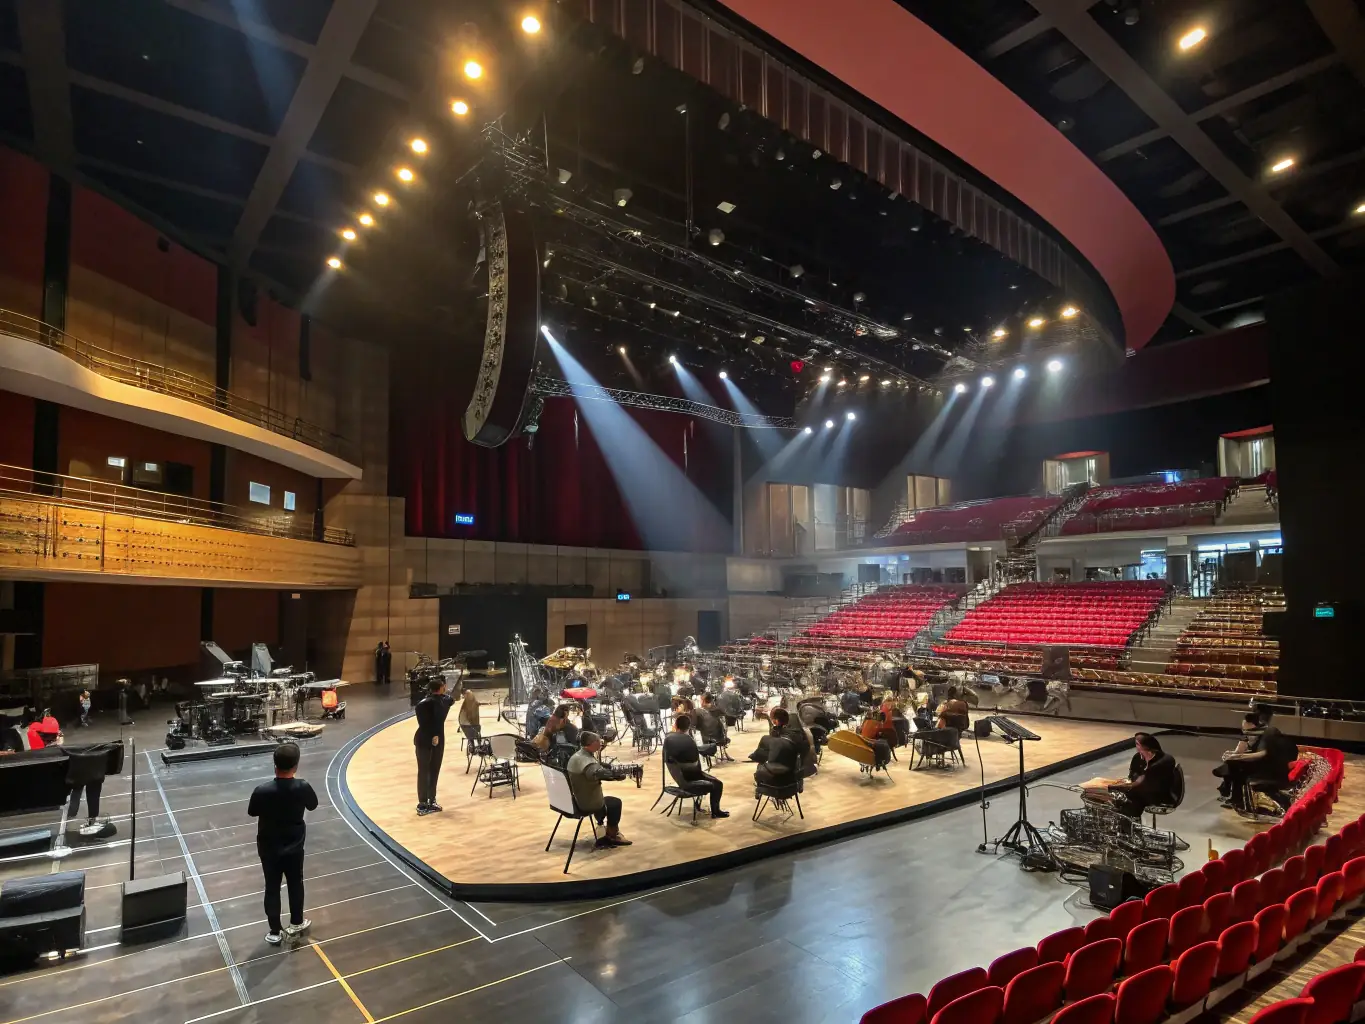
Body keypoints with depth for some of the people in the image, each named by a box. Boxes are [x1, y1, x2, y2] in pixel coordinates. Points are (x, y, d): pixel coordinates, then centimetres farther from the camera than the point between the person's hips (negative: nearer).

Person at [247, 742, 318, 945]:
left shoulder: (262, 791, -25)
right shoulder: (302, 788, -22)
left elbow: (252, 812, -5)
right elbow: (313, 806, -1)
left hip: (269, 848, -1)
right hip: (294, 846, 1)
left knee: (272, 888, 15)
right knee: (296, 884, 20)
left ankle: (274, 932, 26)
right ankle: (296, 923, 37)